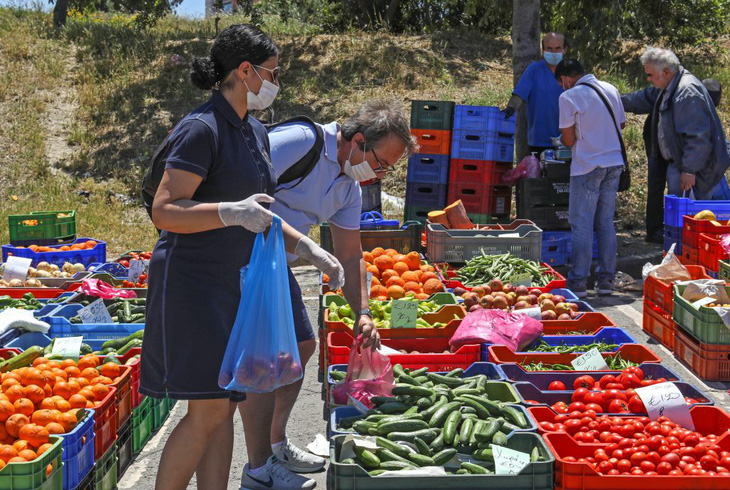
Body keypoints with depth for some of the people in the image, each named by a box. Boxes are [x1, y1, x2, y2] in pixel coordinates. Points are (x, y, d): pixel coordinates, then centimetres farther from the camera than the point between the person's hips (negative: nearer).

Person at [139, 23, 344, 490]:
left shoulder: (255, 132, 14)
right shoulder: (202, 129, -14)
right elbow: (164, 210, -19)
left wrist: (308, 248, 13)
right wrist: (232, 212, -30)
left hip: (236, 282, 9)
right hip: (193, 281, -9)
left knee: (224, 407, 9)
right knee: (209, 410, -10)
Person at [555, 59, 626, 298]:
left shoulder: (569, 97, -10)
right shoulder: (611, 89, 8)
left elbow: (568, 140, -9)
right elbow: (621, 124, 19)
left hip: (587, 166, -6)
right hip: (614, 163, 6)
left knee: (581, 224, 0)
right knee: (606, 223, 12)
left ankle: (578, 282, 0)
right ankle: (606, 280, 14)